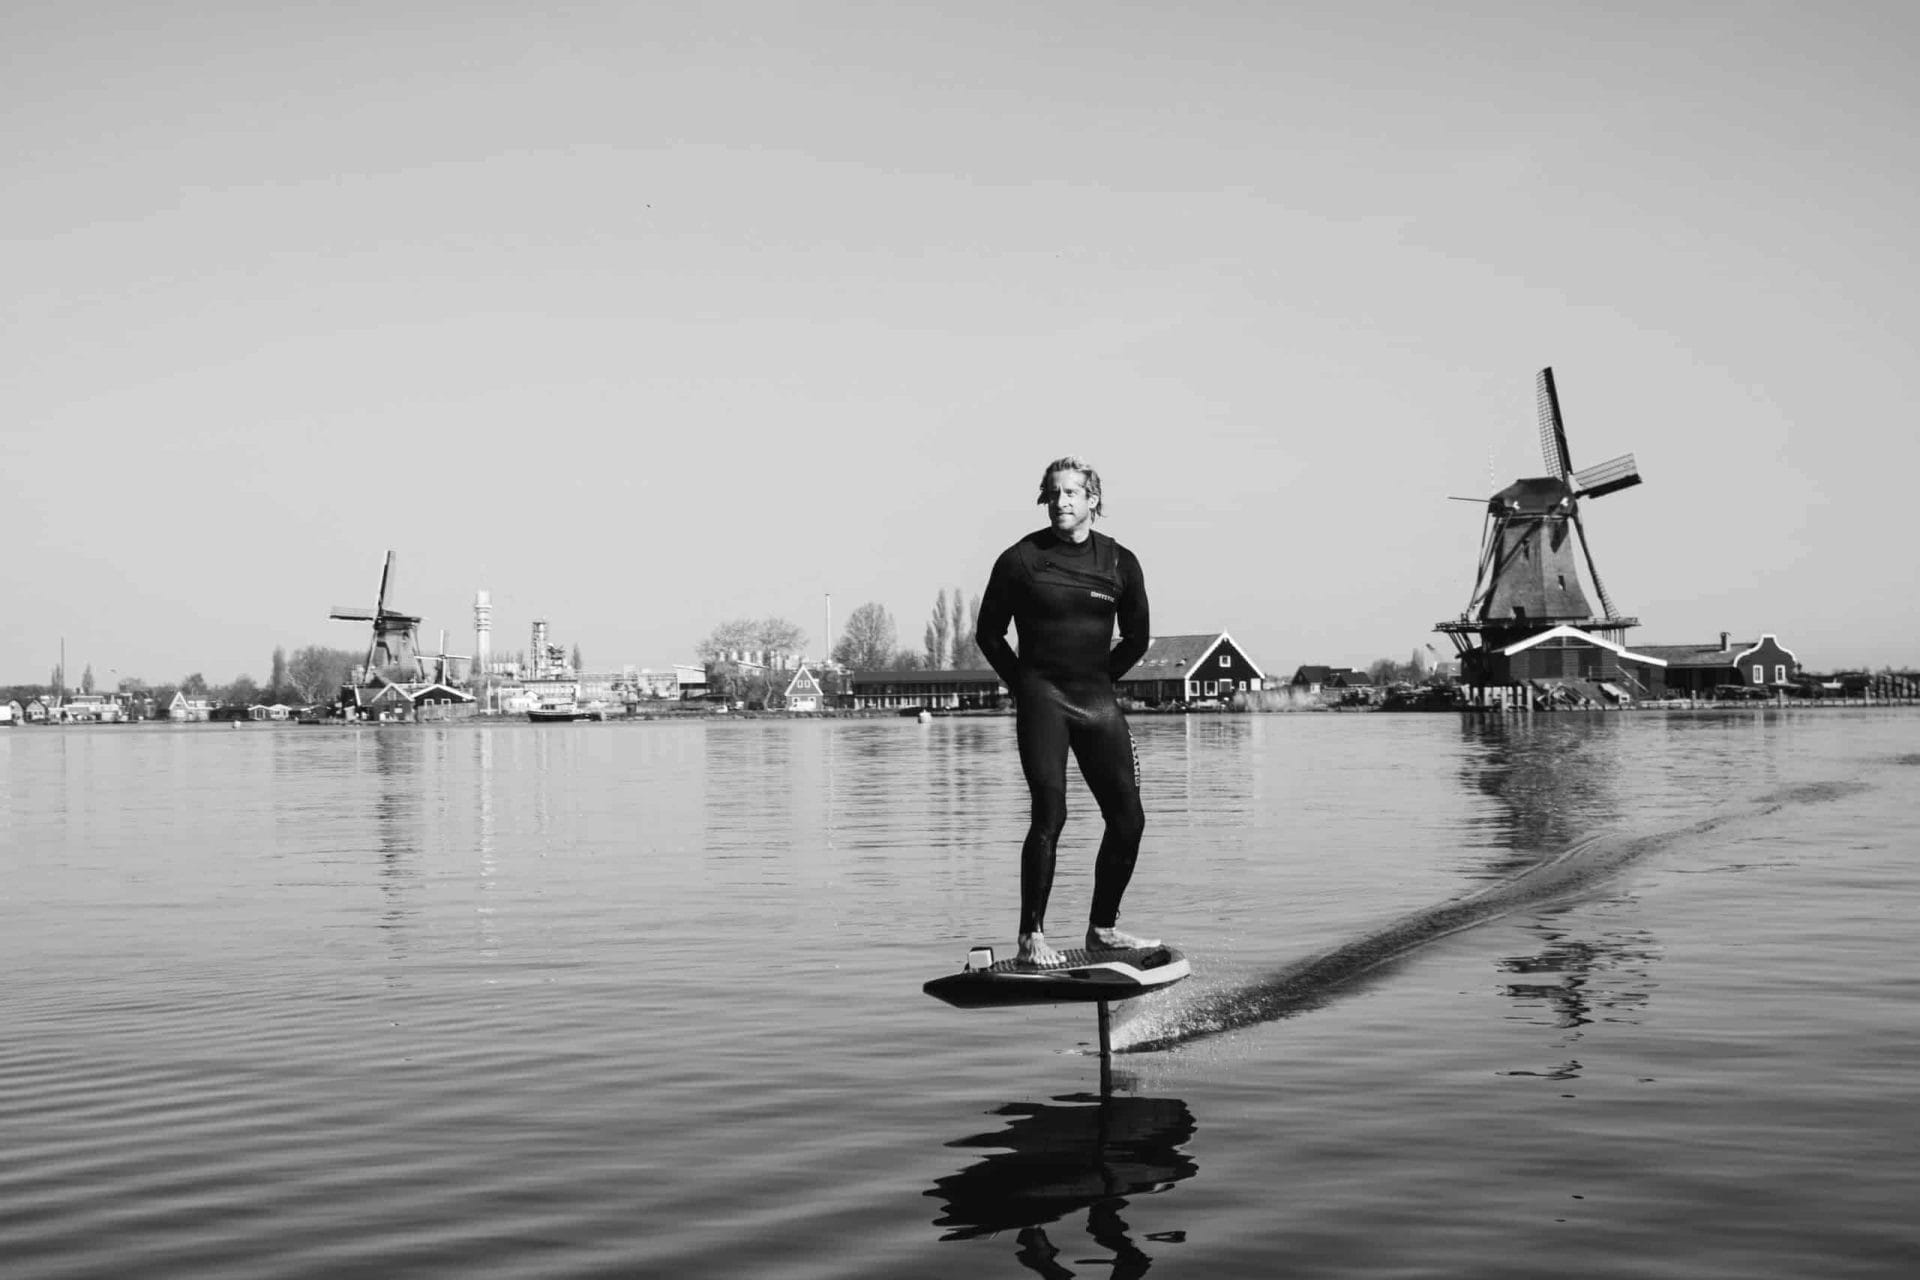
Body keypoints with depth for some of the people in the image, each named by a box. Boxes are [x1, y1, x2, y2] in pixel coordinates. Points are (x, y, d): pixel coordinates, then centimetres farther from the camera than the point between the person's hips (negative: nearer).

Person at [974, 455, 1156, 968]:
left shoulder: (1120, 563, 6)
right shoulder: (1020, 559, -3)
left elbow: (1136, 639, 17)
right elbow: (988, 632, 6)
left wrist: (1100, 678, 12)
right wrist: (1023, 684, 4)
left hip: (1098, 699, 4)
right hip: (1043, 697, -4)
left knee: (1128, 818, 1)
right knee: (1050, 815, -14)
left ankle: (1102, 929, 16)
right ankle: (1031, 936, -5)